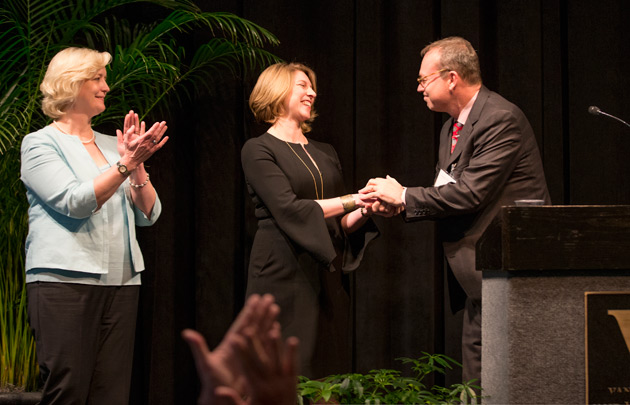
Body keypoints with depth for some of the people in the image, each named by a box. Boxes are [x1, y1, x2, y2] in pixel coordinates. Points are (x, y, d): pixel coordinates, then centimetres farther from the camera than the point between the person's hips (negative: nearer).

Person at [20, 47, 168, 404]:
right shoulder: (41, 143, 2)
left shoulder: (111, 145, 18)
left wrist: (137, 166, -4)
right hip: (65, 281, -6)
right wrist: (125, 164, -19)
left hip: (121, 282, 6)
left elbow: (149, 215, 12)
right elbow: (75, 203, -13)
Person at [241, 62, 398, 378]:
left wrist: (369, 210, -4)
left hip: (327, 276, 6)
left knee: (328, 370, 2)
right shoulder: (259, 150, -1)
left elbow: (341, 223, 16)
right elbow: (289, 210, -14)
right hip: (284, 276, -6)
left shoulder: (325, 153, 19)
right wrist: (354, 200, -13)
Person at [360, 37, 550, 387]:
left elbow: (470, 193, -21)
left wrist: (404, 196, -11)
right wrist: (395, 200, -1)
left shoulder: (502, 119, -15)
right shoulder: (452, 127, 17)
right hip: (479, 278, 10)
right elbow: (448, 194, 16)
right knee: (477, 379, 9)